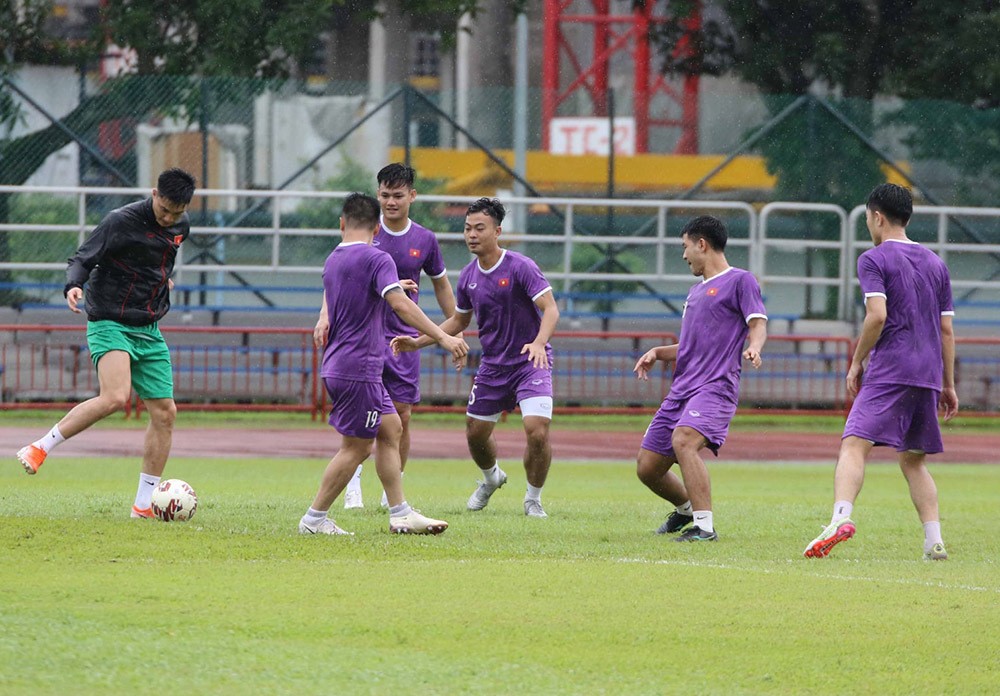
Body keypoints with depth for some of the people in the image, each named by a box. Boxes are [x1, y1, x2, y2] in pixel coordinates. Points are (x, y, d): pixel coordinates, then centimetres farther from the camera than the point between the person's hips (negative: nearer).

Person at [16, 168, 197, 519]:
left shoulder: (181, 226, 7)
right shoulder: (121, 221, -14)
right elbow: (82, 259, -14)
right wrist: (73, 285, -31)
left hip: (148, 331, 7)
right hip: (110, 324, -7)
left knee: (165, 412, 2)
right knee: (115, 397, -29)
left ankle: (144, 504, 10)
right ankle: (40, 449, -16)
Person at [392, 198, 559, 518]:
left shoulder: (520, 267, -16)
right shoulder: (468, 276, 4)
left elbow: (550, 308, -23)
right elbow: (458, 321, 18)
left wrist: (539, 343, -42)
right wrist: (417, 342, 9)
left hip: (530, 363, -6)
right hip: (492, 365, 6)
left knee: (537, 431, -20)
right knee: (476, 432, 11)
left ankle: (533, 500, 2)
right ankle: (491, 478, 45)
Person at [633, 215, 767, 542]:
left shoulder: (739, 280, 2)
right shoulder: (696, 291, 26)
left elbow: (758, 324, -8)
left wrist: (754, 346, -29)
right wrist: (657, 353, 17)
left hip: (715, 386, -8)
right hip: (681, 390, 9)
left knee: (683, 440, -34)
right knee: (647, 467, 6)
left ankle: (704, 526, -30)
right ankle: (686, 508, 34)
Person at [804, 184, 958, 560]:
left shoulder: (873, 259, -1)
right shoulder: (935, 263, 18)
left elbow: (877, 315, -14)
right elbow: (946, 329, 18)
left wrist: (856, 363, -4)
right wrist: (948, 385, 21)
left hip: (888, 372, -6)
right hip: (927, 374, 6)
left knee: (854, 445, -15)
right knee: (913, 461, 15)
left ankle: (841, 516, -37)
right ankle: (934, 541, 4)